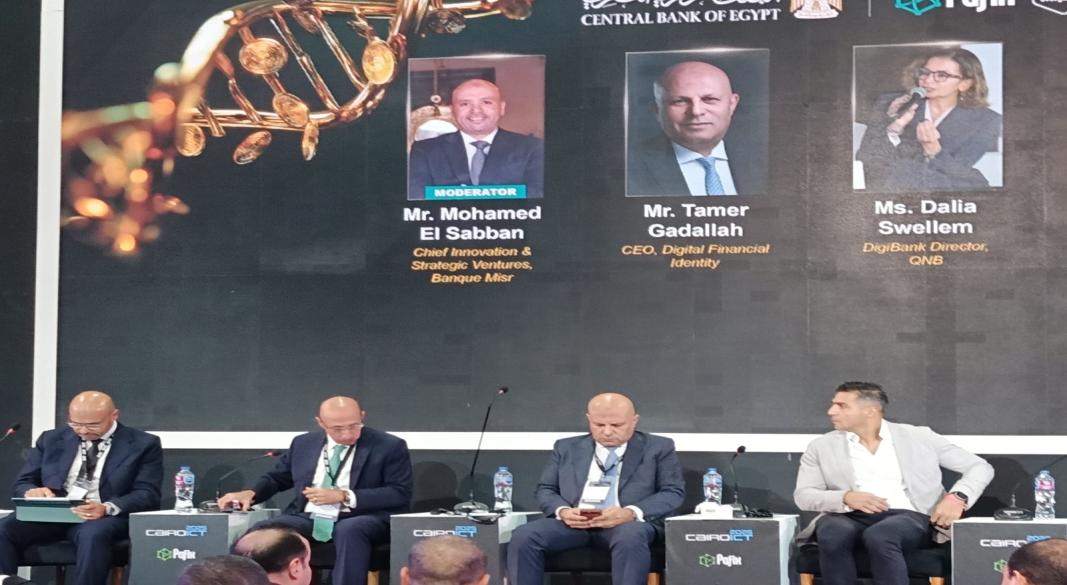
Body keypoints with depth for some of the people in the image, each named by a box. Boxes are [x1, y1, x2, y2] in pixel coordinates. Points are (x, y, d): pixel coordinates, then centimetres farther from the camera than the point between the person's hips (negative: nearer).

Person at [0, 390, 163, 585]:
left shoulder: (143, 445, 4)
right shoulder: (51, 440, 17)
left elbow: (147, 495, -4)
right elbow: (22, 483, 16)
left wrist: (107, 508, -26)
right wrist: (31, 492, -12)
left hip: (105, 517, -3)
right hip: (50, 514, 3)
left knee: (93, 534, -39)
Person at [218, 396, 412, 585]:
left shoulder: (390, 447, 1)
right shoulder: (304, 443, 15)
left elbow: (400, 494, -7)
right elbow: (276, 478, 26)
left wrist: (344, 496, -14)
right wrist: (251, 493, 2)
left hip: (361, 520, -3)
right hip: (308, 519, 4)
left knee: (350, 530, -40)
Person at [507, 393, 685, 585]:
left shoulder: (658, 448, 11)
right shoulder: (567, 448, 19)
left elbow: (674, 492, 3)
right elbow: (545, 489, 17)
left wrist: (631, 512, -16)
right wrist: (562, 511, -9)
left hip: (630, 523, -2)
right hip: (573, 522, 3)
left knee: (630, 537, -39)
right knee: (524, 536, -25)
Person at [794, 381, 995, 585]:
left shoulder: (918, 438, 12)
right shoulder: (823, 446, 15)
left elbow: (980, 467, 13)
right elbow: (803, 495, 5)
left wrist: (958, 497, -8)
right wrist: (846, 497, -14)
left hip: (907, 517, -1)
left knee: (879, 536, -37)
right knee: (832, 536, -35)